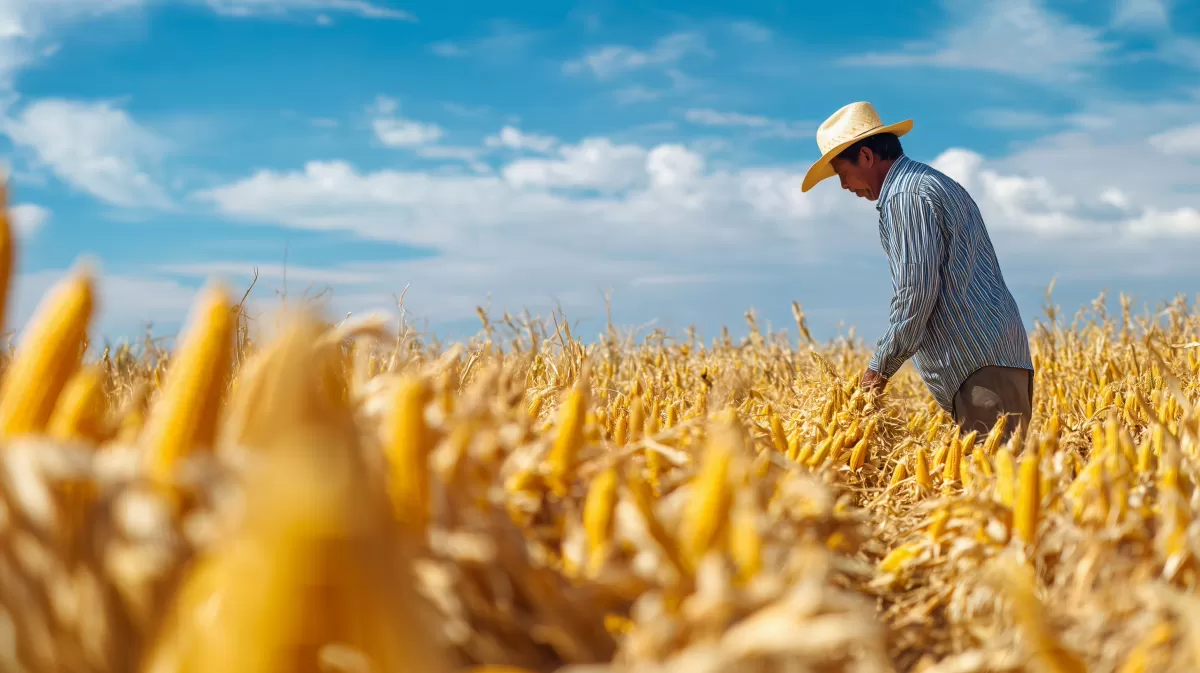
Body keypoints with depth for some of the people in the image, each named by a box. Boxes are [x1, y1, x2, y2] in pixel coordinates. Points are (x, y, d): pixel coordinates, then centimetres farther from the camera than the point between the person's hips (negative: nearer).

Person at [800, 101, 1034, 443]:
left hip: (981, 365, -10)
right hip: (999, 354, 10)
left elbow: (917, 292, -16)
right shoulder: (934, 183, 23)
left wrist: (881, 365, -5)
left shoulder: (905, 195, -10)